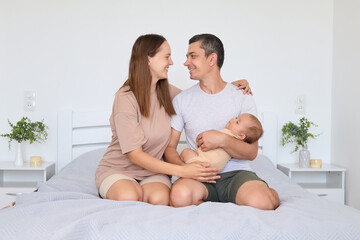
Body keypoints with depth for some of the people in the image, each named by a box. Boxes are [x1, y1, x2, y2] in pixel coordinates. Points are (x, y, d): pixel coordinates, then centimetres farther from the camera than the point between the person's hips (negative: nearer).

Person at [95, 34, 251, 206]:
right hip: (117, 169, -3)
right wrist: (182, 171, -30)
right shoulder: (126, 98, -18)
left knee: (159, 198, -31)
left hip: (152, 171, 3)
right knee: (128, 197, -36)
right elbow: (134, 154, -22)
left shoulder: (166, 92, 2)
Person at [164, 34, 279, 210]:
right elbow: (169, 147, 5)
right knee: (180, 195, -35)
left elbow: (251, 153, -1)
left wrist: (222, 140, -22)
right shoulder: (181, 100, 8)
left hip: (236, 172, -1)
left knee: (259, 202, -34)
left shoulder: (242, 98, 3)